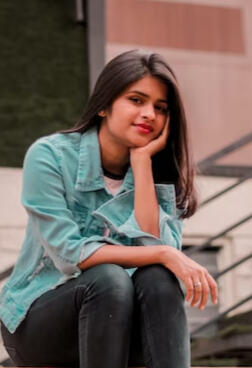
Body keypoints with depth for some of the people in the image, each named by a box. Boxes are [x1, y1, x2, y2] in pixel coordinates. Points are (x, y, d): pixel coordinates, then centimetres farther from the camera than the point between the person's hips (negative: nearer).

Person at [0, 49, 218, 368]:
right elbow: (70, 254, -21)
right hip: (35, 322, -3)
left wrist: (142, 159, -18)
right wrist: (163, 255, -29)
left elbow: (154, 245, -17)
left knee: (158, 280, -28)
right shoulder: (50, 156, -12)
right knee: (108, 279, -33)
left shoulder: (159, 172, 1)